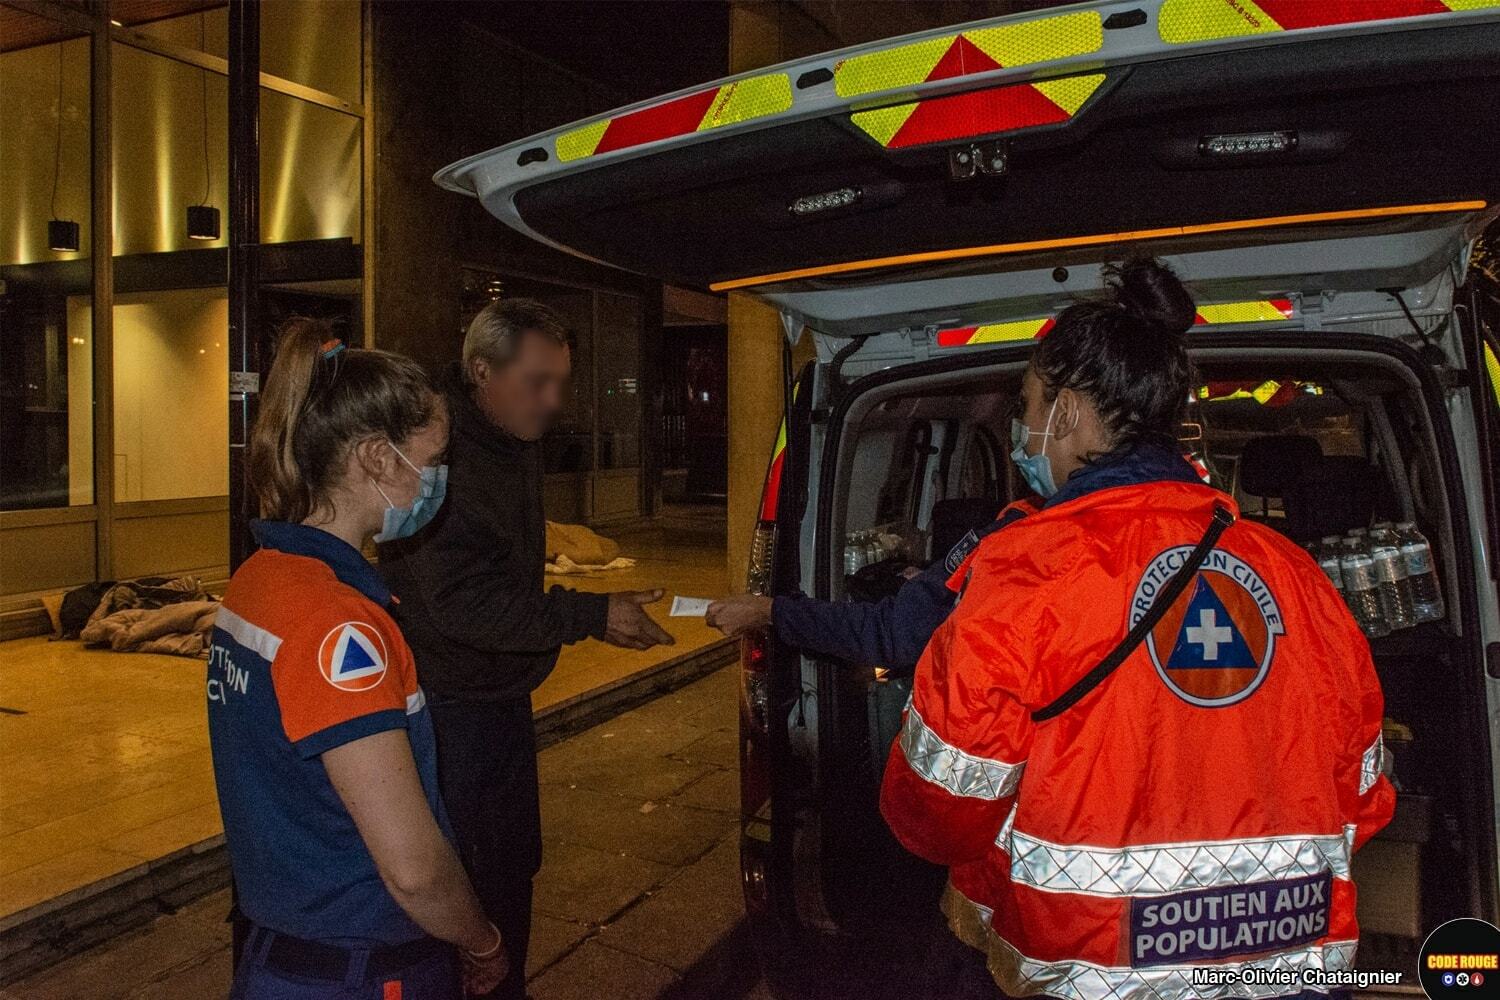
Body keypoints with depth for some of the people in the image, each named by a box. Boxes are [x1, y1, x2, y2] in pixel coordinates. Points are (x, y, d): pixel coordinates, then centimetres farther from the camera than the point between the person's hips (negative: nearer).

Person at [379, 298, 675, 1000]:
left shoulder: (516, 448, 7)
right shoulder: (445, 459, -23)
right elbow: (459, 604, -28)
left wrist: (596, 618, 12)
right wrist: (591, 614, -29)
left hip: (502, 698, 9)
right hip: (455, 710, -9)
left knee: (514, 865, 21)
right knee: (473, 886, 2)